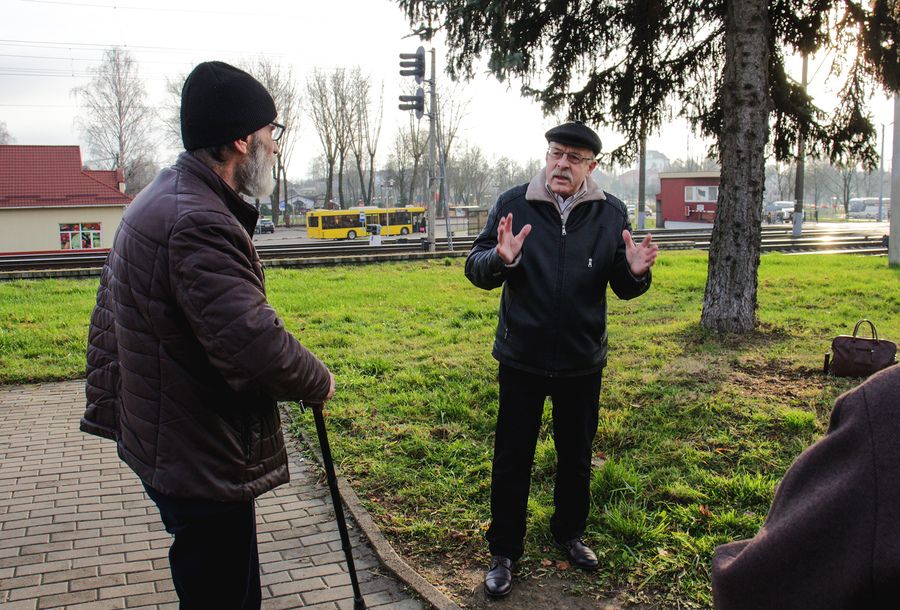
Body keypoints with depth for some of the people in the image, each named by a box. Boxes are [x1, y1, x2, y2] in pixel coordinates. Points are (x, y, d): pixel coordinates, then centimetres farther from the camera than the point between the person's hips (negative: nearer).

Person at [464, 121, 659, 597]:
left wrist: (636, 272, -23)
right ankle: (504, 552, 25)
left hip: (582, 361, 2)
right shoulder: (512, 204, -7)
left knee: (576, 454, 19)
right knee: (512, 457, 8)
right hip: (522, 360, -2)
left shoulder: (611, 213, -2)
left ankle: (569, 533, 42)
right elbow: (475, 269, -9)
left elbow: (623, 289, 0)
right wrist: (500, 259, -31)